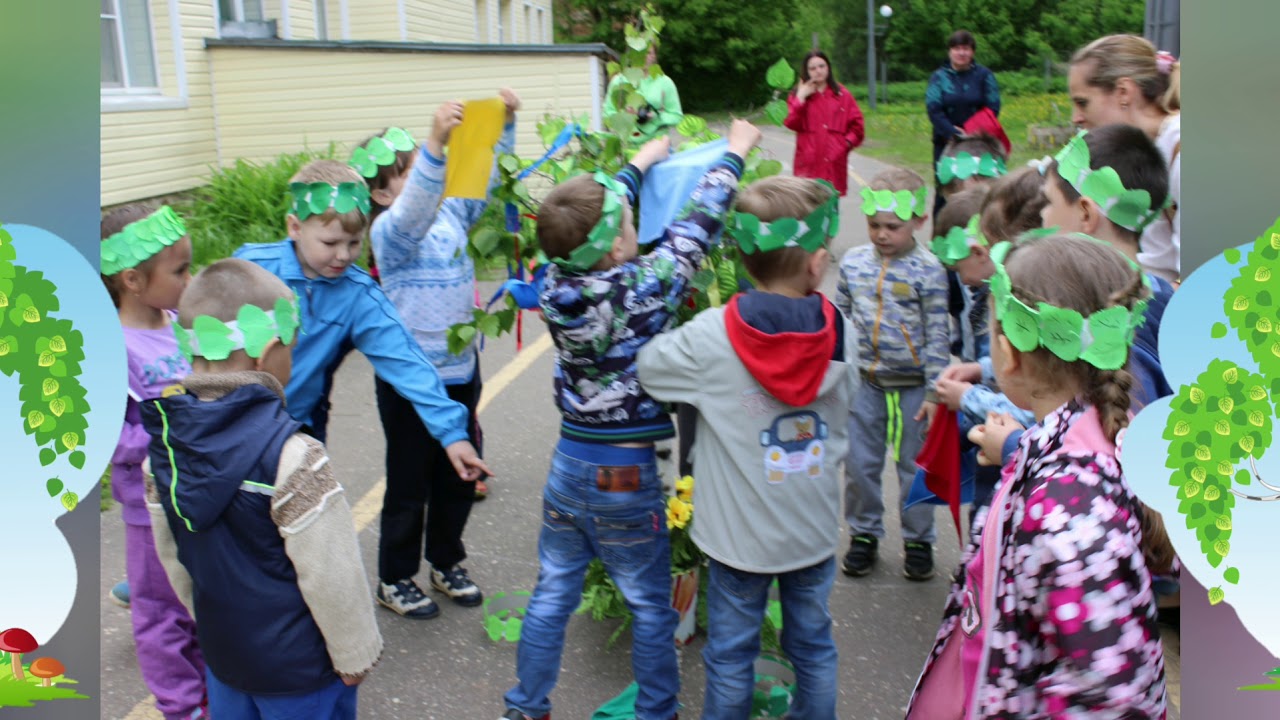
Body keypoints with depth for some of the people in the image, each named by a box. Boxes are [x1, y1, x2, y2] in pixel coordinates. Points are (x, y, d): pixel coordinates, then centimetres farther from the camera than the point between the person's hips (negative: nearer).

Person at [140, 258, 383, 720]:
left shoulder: (163, 442, -9)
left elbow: (171, 554, 4)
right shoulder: (293, 457, -30)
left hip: (221, 651, 6)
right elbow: (331, 577, -24)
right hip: (299, 669, -6)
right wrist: (355, 654, -8)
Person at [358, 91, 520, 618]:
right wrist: (436, 143, -51)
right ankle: (395, 578, 27)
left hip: (461, 369, 6)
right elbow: (414, 206, -37)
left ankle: (447, 563, 39)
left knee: (459, 476, 18)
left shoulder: (452, 212, 3)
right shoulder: (390, 231, -16)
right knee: (409, 483, 9)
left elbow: (489, 176, 5)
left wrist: (503, 125, -12)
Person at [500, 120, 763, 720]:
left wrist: (642, 162, 24)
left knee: (552, 595, 18)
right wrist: (734, 152, 8)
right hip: (627, 477, -5)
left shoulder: (556, 282, -9)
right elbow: (696, 225, -7)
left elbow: (597, 210, 9)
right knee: (650, 607, 14)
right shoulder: (644, 287, -22)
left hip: (567, 467, 5)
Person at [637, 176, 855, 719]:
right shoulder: (840, 332, -11)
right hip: (815, 530, 3)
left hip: (740, 534, -3)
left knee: (730, 658, 15)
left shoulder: (712, 335, -21)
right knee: (813, 647, 22)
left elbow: (646, 366, -7)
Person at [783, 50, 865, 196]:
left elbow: (857, 124, 10)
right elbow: (791, 123, -6)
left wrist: (847, 142, -3)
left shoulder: (842, 94, 10)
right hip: (809, 161, -1)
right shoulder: (798, 96, 10)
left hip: (834, 161, 1)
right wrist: (801, 97, -8)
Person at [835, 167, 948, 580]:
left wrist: (934, 392, -9)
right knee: (860, 463, 10)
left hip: (912, 386, -3)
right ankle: (864, 533, 30)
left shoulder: (928, 271, -11)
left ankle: (918, 540, 28)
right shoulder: (854, 263, 0)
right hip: (864, 381, 3)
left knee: (914, 466, 10)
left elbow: (937, 335, -8)